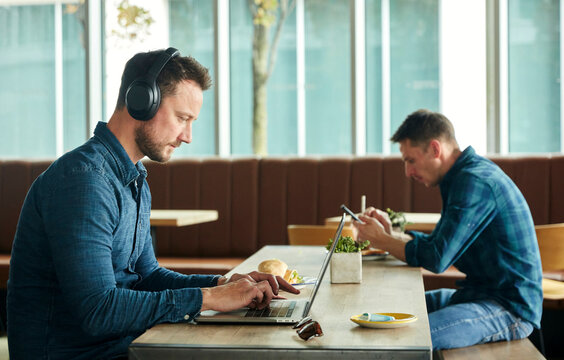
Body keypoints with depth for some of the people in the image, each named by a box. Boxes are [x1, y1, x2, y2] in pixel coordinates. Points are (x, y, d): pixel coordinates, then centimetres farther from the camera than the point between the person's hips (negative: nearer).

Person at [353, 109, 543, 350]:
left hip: (510, 309, -10)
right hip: (480, 293, 10)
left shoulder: (475, 181, -20)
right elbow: (439, 243, 18)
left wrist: (383, 241, -9)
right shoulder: (467, 176, 13)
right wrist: (391, 233, 4)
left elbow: (437, 259, -24)